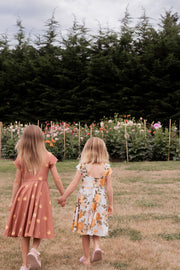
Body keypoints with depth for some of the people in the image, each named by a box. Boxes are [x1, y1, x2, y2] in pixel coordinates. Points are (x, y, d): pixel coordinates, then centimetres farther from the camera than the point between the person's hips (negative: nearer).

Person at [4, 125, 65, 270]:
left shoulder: (21, 158, 2)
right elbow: (57, 179, 0)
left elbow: (17, 181, 5)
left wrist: (13, 201, 13)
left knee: (24, 230, 8)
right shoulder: (47, 156, -1)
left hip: (24, 193, 2)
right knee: (39, 225, 11)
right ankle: (34, 250, -15)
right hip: (41, 193, -1)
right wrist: (63, 195, 11)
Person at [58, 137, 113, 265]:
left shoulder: (83, 166, -7)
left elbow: (74, 184, -4)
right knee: (96, 226, 18)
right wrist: (111, 204, 10)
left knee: (85, 230, 10)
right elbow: (109, 188, -1)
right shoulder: (106, 167, -3)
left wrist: (64, 197, 9)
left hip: (85, 200, -1)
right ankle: (97, 247, -7)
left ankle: (86, 258, 17)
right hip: (100, 200, 1)